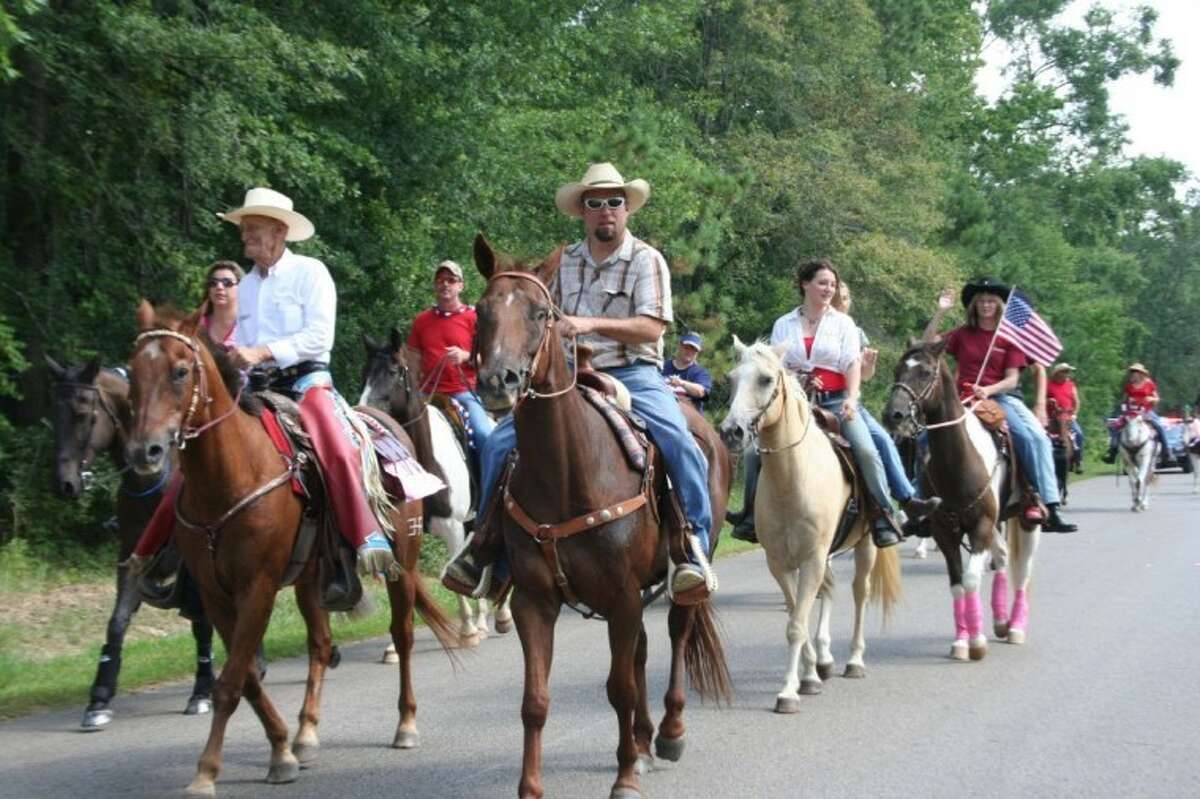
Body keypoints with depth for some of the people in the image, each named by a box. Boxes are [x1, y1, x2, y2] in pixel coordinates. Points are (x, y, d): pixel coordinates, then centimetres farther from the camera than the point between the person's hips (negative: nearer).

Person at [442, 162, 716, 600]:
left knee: (680, 443, -30)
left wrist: (591, 324, -22)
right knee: (499, 442, -10)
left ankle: (694, 546, -21)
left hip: (633, 374, -4)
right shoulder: (567, 261, 15)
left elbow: (651, 328, -12)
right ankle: (489, 542, 3)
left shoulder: (646, 260, 0)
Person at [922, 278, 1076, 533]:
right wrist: (940, 312, -2)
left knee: (1037, 438, -23)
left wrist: (989, 390, -18)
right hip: (964, 398, 1)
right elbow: (928, 345, 4)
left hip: (1001, 396, -1)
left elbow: (1012, 380, 1)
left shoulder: (1010, 338, 7)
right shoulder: (962, 335, 12)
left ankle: (1049, 508, -24)